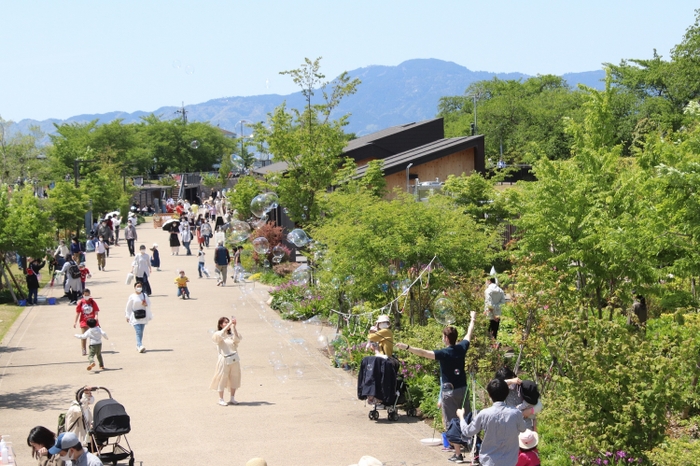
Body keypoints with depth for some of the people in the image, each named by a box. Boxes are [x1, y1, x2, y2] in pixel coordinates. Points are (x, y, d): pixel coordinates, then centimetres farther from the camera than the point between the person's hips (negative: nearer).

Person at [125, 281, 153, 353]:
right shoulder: (132, 296, -3)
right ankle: (140, 346, -25)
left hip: (143, 316, 4)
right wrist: (127, 316, -1)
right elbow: (128, 307, 0)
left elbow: (149, 304, 11)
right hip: (135, 317, -4)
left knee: (140, 332, 9)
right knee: (138, 332, -16)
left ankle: (138, 346, 21)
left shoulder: (144, 295, 7)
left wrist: (146, 304, -12)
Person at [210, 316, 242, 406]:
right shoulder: (217, 335, 0)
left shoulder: (232, 335, 12)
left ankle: (232, 399, 18)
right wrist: (230, 323, -22)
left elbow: (237, 340, -8)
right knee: (222, 378, -2)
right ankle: (221, 399, 7)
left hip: (234, 359, 5)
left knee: (234, 378, 8)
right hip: (224, 360, -5)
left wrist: (234, 327, -12)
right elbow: (221, 334, -22)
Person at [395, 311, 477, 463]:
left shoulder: (444, 353, -18)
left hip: (450, 393, -6)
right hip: (463, 389, 6)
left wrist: (407, 347, -36)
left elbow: (424, 353, -31)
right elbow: (469, 334, 19)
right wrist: (472, 319, 36)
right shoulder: (462, 348, -1)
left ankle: (458, 454, 3)